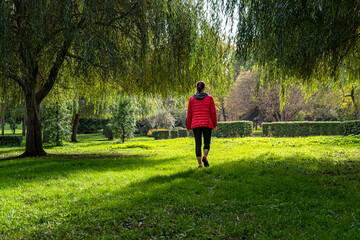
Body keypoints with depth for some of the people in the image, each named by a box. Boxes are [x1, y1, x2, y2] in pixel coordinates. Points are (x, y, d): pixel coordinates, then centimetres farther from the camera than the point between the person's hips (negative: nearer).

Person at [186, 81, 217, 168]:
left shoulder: (192, 99, 3)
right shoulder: (209, 98, 0)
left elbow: (189, 114, 3)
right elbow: (213, 112, -1)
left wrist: (188, 126, 10)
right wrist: (215, 125, 7)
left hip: (195, 125, 1)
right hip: (207, 124, -1)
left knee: (198, 144, 9)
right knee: (207, 143, 7)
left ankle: (199, 163, 6)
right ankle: (205, 157, -20)